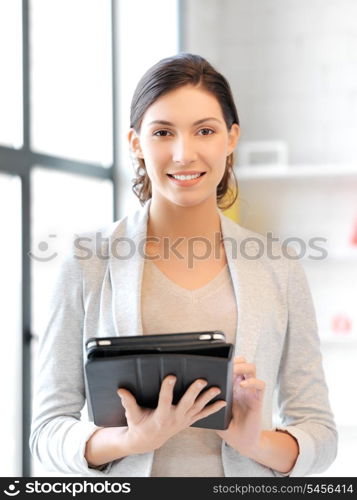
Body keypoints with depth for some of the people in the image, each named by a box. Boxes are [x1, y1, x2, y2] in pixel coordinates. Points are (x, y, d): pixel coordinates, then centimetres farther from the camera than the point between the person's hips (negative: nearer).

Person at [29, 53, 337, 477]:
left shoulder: (279, 270, 3)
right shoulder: (87, 266, -1)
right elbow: (49, 429, 0)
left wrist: (256, 441, -13)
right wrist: (135, 439, -16)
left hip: (246, 474, 1)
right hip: (126, 475, -1)